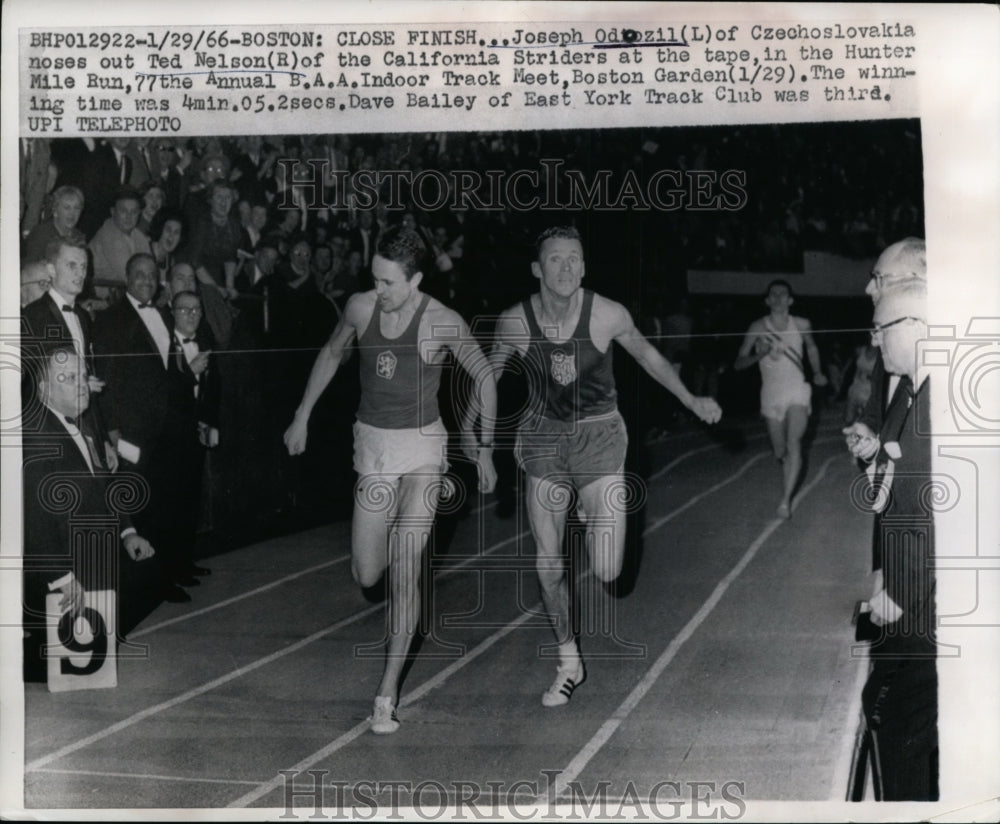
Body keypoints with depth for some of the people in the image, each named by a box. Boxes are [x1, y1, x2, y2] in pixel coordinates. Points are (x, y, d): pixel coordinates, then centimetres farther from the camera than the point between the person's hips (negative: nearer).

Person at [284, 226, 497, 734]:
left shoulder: (441, 323, -13)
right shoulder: (361, 307, -3)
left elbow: (484, 378, -1)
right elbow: (331, 354, 16)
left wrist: (485, 450, -1)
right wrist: (301, 417, 17)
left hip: (421, 446, -4)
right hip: (371, 444, 4)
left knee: (404, 573, -9)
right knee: (366, 576, 4)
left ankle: (388, 693, -1)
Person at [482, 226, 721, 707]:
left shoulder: (607, 315, -16)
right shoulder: (514, 322, -12)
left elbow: (646, 355, 4)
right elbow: (490, 372, 6)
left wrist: (691, 401, 6)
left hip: (599, 436, -1)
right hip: (544, 438, 2)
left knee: (607, 572, -10)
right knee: (548, 566, 4)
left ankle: (593, 519, 27)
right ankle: (569, 663, 26)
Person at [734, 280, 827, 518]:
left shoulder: (802, 325, -1)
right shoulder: (758, 328, -7)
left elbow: (811, 347, 22)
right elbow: (738, 363, -7)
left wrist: (817, 373, 10)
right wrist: (758, 355, -25)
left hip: (798, 392, 0)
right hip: (771, 395, 1)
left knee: (794, 442, -20)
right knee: (780, 451, 9)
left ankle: (786, 499, -21)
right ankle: (791, 484, 42)